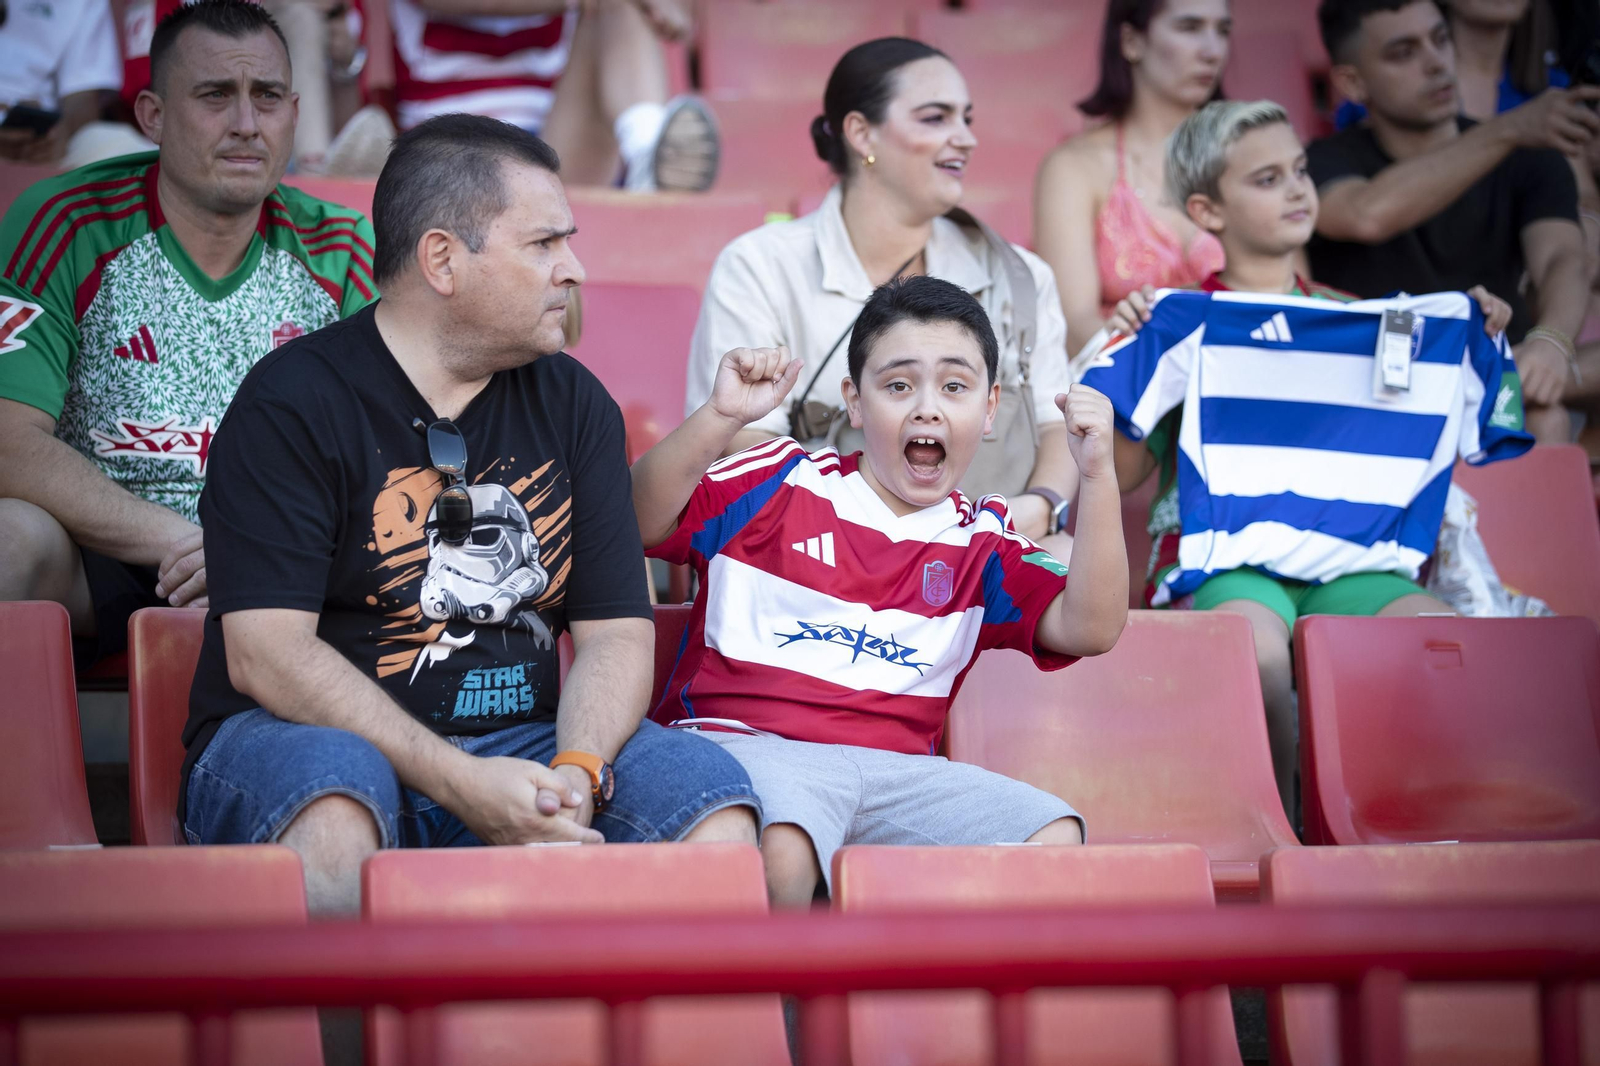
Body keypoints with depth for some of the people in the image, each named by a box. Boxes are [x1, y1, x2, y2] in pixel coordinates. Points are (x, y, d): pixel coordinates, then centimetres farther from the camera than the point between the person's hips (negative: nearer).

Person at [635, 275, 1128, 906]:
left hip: (895, 769, 4)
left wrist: (1097, 476, -6)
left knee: (1055, 838, -18)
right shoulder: (783, 484, 9)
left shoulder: (979, 544, 17)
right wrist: (719, 419, -17)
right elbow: (639, 522, -3)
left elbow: (1089, 628, 3)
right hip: (745, 742, -4)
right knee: (779, 850, -38)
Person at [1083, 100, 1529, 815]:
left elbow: (1467, 445, 27)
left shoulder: (1368, 325, 21)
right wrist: (1127, 353, -4)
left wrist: (1484, 342, 15)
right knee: (1258, 648, -39)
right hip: (1227, 563, -3)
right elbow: (1123, 474, 6)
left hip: (1357, 566, 3)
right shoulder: (1184, 326, 9)